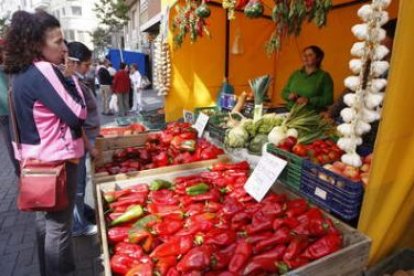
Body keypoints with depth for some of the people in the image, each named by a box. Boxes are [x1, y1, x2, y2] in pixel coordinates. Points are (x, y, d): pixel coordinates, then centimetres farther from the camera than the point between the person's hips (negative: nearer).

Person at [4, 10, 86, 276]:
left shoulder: (21, 73, 9)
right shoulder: (44, 71, -18)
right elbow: (77, 114, -19)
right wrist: (72, 79, -6)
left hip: (36, 157, 10)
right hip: (57, 159, -10)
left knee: (45, 218, 22)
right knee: (59, 225, 4)